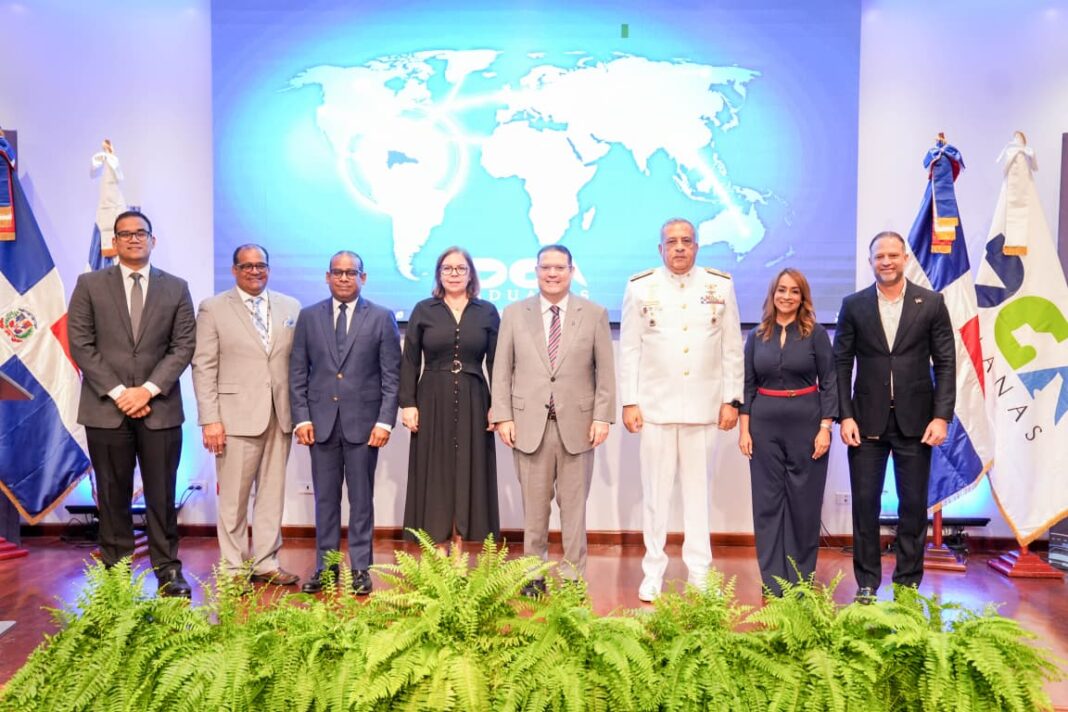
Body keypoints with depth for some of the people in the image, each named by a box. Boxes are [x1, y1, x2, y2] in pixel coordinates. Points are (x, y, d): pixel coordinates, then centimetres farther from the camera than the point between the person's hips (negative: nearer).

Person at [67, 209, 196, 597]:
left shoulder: (176, 288, 8)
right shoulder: (90, 285, 6)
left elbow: (184, 345, 2)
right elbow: (81, 344, 0)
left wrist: (148, 389, -9)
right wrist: (117, 392, -9)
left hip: (160, 407, 0)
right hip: (106, 408, 0)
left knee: (162, 494, 2)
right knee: (113, 495, 6)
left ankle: (168, 570, 10)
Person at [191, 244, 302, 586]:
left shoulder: (291, 307, 10)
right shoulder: (213, 308, 1)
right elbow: (204, 368, -3)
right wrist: (209, 419, -9)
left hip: (281, 416, 3)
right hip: (237, 416, -3)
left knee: (272, 494, 10)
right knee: (233, 498, 4)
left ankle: (266, 563, 22)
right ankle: (233, 569, 17)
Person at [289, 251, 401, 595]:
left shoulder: (382, 318, 2)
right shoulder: (308, 317, 8)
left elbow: (392, 375, -1)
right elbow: (297, 373, 7)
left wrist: (385, 421, -8)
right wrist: (301, 417, -2)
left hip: (363, 422, -2)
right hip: (321, 421, 2)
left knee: (361, 499, 5)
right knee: (325, 499, 9)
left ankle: (360, 569, 15)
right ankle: (324, 568, 19)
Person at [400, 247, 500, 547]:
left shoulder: (487, 312, 5)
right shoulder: (423, 310, 4)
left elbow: (496, 363, 4)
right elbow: (410, 362, 3)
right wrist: (408, 404, -5)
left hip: (473, 404, 1)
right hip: (432, 403, 0)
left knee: (468, 474, 4)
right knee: (435, 476, 3)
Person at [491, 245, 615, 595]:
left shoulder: (595, 314, 5)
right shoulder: (514, 314, 7)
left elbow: (605, 371, 4)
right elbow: (502, 370, 6)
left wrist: (602, 417, -4)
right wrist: (503, 417, -1)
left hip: (577, 423, 0)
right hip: (529, 423, 1)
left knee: (573, 504, 6)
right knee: (534, 505, 7)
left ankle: (573, 576, 17)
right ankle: (534, 574, 19)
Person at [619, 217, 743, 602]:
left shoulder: (720, 285, 6)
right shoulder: (640, 287, 3)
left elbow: (733, 349, 8)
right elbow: (629, 350, 4)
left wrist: (732, 400, 3)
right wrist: (629, 403, -1)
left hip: (704, 407, 1)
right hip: (655, 406, 0)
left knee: (699, 491, 7)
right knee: (655, 492, 5)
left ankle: (699, 574, 18)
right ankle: (653, 572, 17)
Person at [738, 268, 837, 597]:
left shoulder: (815, 334, 0)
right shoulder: (757, 336, 6)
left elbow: (829, 383, -1)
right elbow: (747, 385, 7)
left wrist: (825, 428, -9)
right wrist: (744, 429, 1)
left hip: (806, 425, -2)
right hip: (765, 426, 2)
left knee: (804, 503, 4)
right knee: (768, 502, 4)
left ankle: (800, 583, 18)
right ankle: (773, 584, 14)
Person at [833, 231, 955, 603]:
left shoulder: (931, 303, 2)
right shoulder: (853, 305, 3)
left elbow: (945, 363, 1)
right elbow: (841, 364, 2)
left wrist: (941, 416, -6)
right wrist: (845, 416, -5)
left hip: (915, 421, 0)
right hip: (867, 421, 0)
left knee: (913, 505, 7)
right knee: (865, 503, 5)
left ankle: (908, 583, 20)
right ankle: (867, 583, 17)